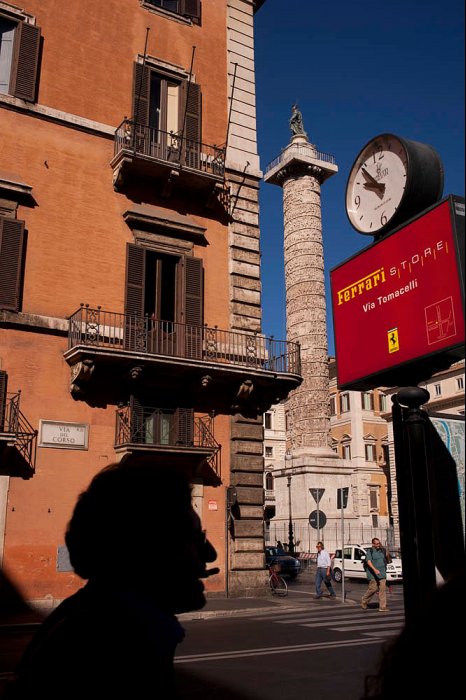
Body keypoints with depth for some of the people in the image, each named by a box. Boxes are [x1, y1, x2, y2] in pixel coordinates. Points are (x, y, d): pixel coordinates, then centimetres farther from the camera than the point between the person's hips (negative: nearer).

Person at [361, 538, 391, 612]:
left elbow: (387, 562, 18)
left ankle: (382, 607, -1)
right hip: (373, 574, -5)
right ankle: (364, 601, 18)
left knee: (383, 589, -3)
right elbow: (368, 562, -18)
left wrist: (387, 556, -4)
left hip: (382, 573, 5)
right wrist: (374, 569, -33)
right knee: (373, 589, -5)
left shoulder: (382, 551, 11)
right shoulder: (370, 551, -6)